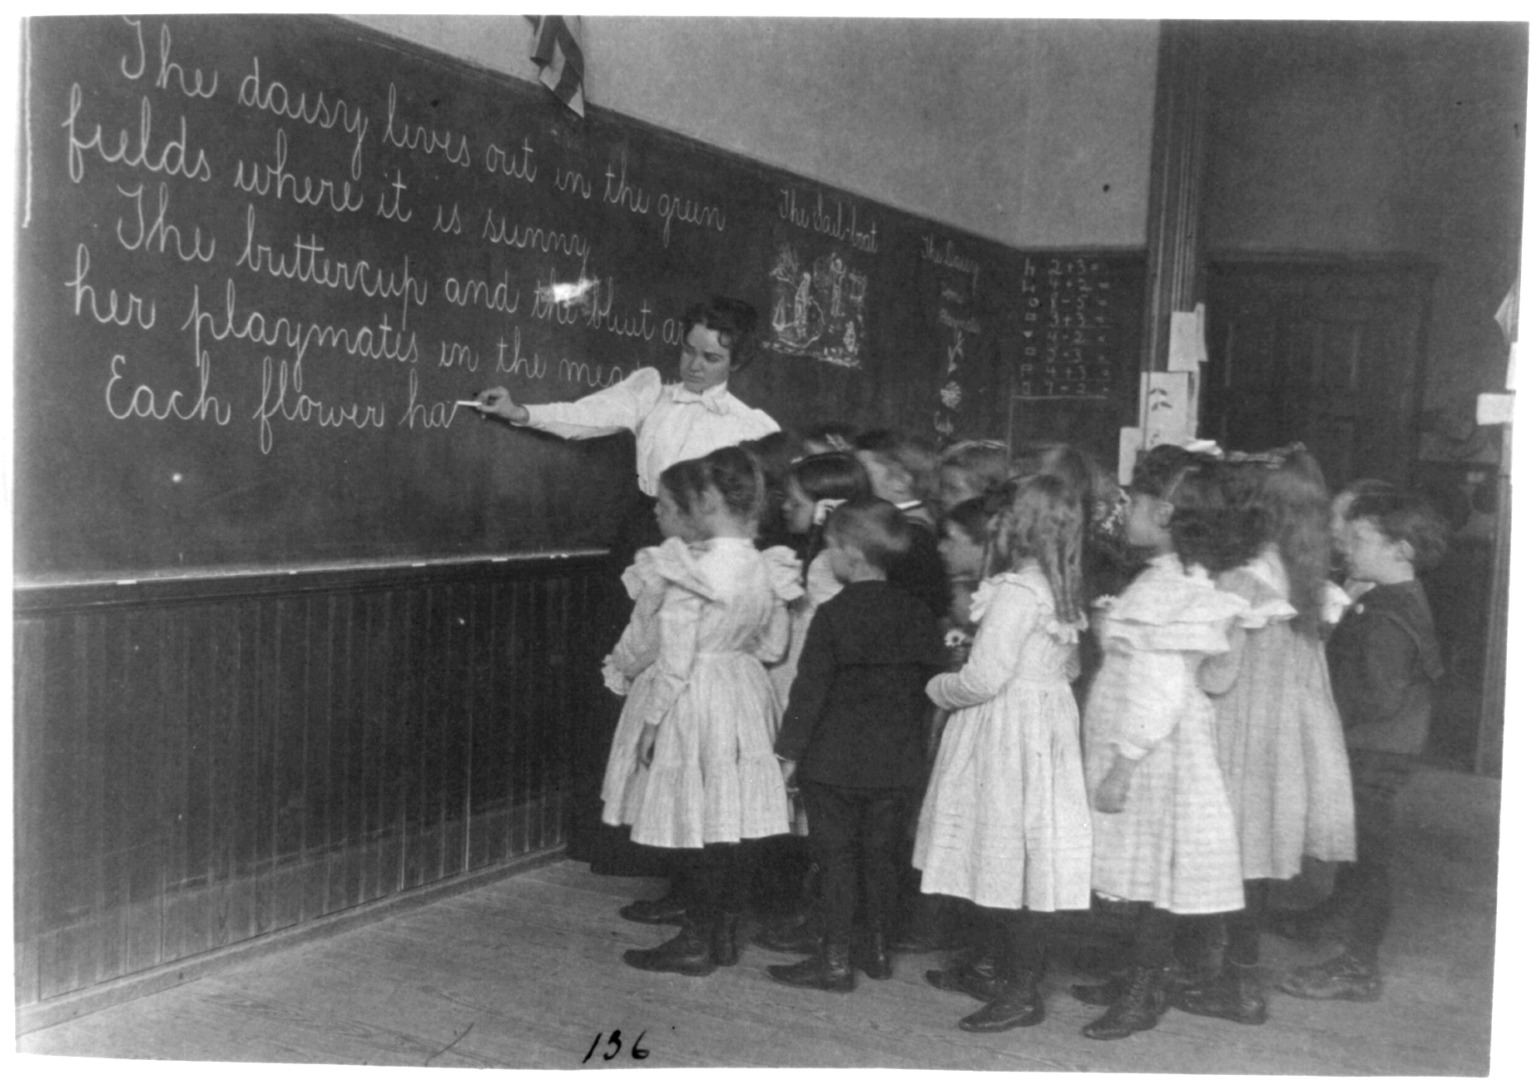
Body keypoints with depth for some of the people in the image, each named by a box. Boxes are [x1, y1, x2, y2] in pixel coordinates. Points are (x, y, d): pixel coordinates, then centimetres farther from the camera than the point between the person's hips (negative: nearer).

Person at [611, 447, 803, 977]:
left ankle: (696, 942, 10)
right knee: (735, 821, 13)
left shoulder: (692, 573, -18)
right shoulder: (768, 569, 1)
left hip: (697, 701, -7)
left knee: (700, 825, 1)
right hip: (748, 695, 7)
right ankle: (726, 932, 23)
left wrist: (650, 723, -5)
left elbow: (674, 661, -15)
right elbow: (773, 647, 10)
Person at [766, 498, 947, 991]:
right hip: (895, 760, 5)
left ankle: (835, 960, 7)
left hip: (835, 760, -5)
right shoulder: (914, 613, 3)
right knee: (881, 855, 15)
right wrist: (916, 736, 20)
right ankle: (878, 950, 25)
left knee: (837, 858, 3)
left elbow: (810, 689, -14)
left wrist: (789, 751, -8)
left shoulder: (832, 615, -14)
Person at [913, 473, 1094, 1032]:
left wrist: (937, 687, -1)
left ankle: (1022, 992, 6)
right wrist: (973, 644, 19)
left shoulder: (1015, 590, -19)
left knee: (1009, 858, -2)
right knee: (1004, 859, 16)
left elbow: (984, 679, -21)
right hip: (1046, 722, 9)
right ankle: (1007, 970, 27)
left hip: (1008, 733, -9)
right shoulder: (1061, 589, 8)